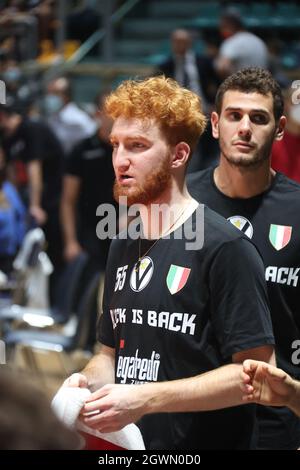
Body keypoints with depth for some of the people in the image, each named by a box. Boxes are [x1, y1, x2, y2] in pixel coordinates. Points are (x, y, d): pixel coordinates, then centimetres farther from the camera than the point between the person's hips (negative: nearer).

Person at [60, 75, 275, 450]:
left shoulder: (224, 247, -14)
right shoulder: (123, 248, 9)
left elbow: (255, 370, -19)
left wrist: (145, 398, -24)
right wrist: (88, 382, -4)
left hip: (210, 441, -7)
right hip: (129, 445, 7)